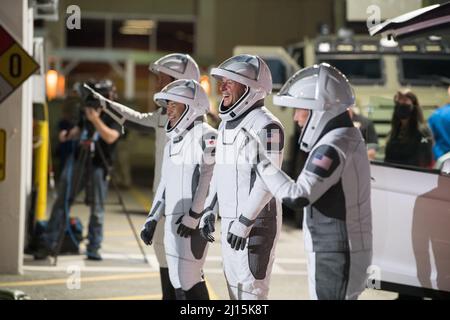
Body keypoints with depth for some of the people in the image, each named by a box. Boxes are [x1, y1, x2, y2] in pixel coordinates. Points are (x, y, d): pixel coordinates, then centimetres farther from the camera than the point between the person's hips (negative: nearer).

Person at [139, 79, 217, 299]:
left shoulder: (205, 136, -10)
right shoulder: (173, 141, 19)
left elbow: (208, 179, -17)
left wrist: (193, 216, -20)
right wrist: (152, 219, 19)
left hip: (193, 223, -9)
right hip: (173, 221, 9)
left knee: (189, 280, -11)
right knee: (178, 280, 10)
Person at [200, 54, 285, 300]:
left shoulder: (265, 126, -16)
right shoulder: (226, 123, 13)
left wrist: (244, 221, -24)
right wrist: (209, 210, 17)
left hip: (256, 222, -9)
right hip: (230, 220, 9)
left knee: (251, 289, -8)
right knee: (235, 287, 13)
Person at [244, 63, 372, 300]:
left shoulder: (334, 146, -20)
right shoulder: (349, 138, 13)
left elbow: (297, 196, -26)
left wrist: (260, 161, -19)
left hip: (335, 257, -10)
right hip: (341, 253, 10)